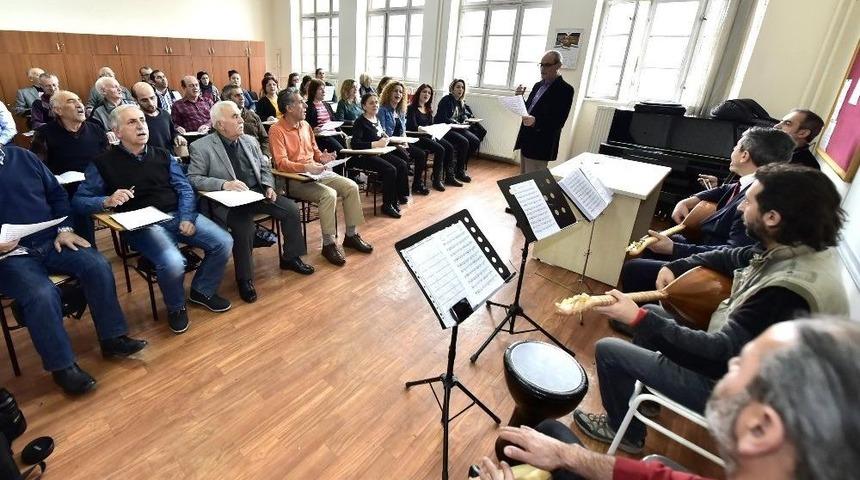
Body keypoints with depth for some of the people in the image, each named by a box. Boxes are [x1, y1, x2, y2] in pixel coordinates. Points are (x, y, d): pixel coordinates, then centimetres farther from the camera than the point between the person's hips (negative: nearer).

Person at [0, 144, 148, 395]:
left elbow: (56, 193, 15)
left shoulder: (23, 157, 8)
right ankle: (62, 366, -11)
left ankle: (112, 338, -7)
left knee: (97, 265, -18)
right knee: (42, 294, -29)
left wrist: (64, 228, 1)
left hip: (51, 241, 4)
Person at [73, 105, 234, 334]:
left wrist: (187, 218, -8)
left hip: (177, 215, 4)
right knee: (173, 263, -32)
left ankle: (202, 291, 12)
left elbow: (184, 188, 8)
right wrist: (107, 201, -18)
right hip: (142, 225, -4)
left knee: (224, 242, -15)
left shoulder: (162, 155, 15)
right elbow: (79, 200, 3)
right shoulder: (104, 163, 5)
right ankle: (176, 307, 2)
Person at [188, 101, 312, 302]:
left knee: (291, 209, -12)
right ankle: (244, 278, -11)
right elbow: (193, 179, -9)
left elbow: (265, 168, 18)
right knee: (243, 226, -33)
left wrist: (268, 187, -2)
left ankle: (290, 258, 9)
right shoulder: (201, 147, -5)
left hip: (257, 193, 6)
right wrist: (224, 184, -23)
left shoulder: (250, 141, 13)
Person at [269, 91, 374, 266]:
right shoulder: (277, 130, -10)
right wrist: (306, 168, -31)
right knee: (329, 194, -32)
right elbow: (281, 163, -19)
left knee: (351, 187, -9)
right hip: (294, 179, -8)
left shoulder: (305, 125, 13)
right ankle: (328, 244, -18)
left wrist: (321, 157, 0)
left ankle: (351, 235, 0)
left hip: (316, 172, 8)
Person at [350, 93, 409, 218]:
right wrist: (376, 144, -27)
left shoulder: (377, 120, 12)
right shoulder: (360, 122, -11)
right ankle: (387, 205, -14)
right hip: (364, 156, -8)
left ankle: (400, 196, 1)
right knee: (390, 170, -27)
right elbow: (355, 144, -22)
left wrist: (386, 139, 3)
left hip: (378, 153, 8)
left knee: (403, 165, -11)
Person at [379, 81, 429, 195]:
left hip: (401, 143, 7)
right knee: (405, 157, -32)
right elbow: (382, 133, -12)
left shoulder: (401, 111, 18)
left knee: (421, 154, -13)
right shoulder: (383, 110, -5)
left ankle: (417, 183, -1)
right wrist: (397, 144, -20)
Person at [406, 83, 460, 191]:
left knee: (449, 147, -12)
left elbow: (432, 125, 14)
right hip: (417, 137, -7)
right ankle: (437, 180, -18)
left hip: (429, 135, 8)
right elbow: (414, 127, -14)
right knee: (440, 149, -27)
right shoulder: (412, 108, -5)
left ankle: (449, 177, -5)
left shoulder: (428, 109, 19)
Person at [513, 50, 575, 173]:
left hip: (540, 146, -8)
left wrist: (535, 122, -32)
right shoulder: (538, 85, 13)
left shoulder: (565, 89, -10)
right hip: (525, 140, 8)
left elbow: (558, 122, -18)